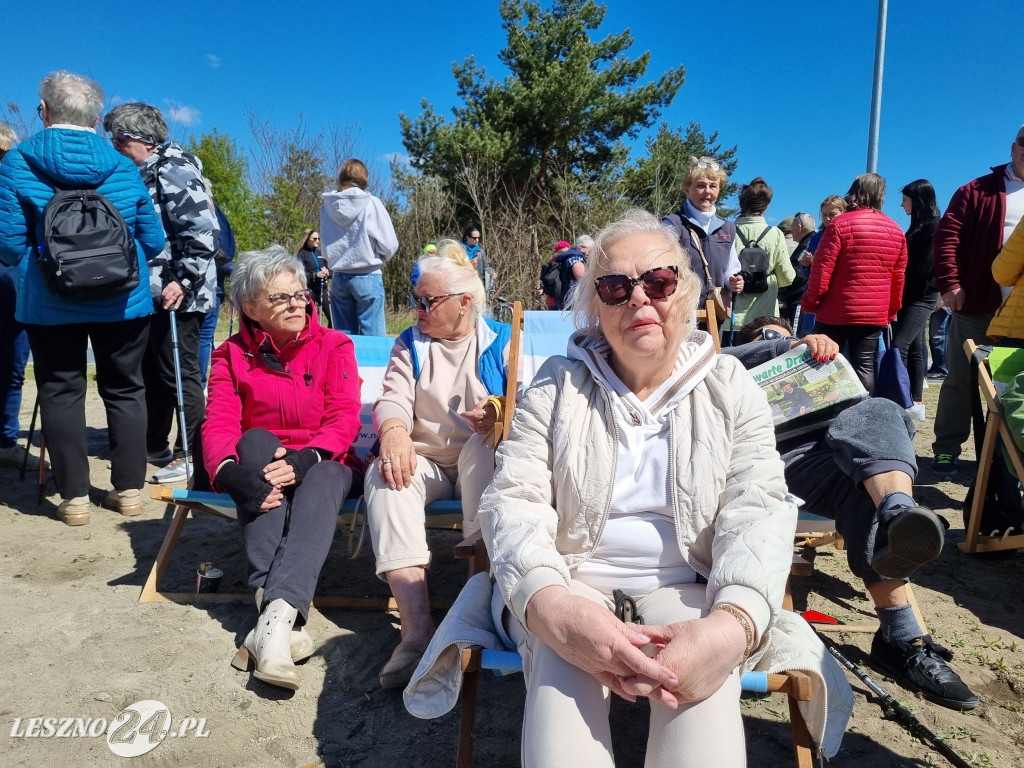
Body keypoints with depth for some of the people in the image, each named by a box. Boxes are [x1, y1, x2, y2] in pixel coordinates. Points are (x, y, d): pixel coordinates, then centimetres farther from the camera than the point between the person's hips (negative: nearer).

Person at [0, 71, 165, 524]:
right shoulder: (124, 168, 0)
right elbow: (153, 241, 1)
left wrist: (41, 262, 12)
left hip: (49, 304, -1)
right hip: (122, 301, 2)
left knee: (61, 393, 9)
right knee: (125, 391, 12)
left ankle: (74, 496, 12)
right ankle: (129, 489, 16)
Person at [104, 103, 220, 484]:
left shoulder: (175, 170, -12)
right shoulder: (145, 173, 16)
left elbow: (203, 231, -22)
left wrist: (183, 280, -24)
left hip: (178, 295, -10)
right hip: (151, 293, 10)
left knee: (179, 375, -3)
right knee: (151, 372, 17)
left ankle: (192, 455, 8)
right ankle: (154, 446, 30)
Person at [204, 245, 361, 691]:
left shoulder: (334, 346, 3)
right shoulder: (232, 355, 6)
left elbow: (344, 419, -9)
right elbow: (219, 424, -8)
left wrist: (305, 458, -30)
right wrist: (228, 471, -32)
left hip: (320, 464, -1)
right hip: (261, 463, 1)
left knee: (323, 483, -35)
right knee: (257, 441, -33)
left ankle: (275, 618, -49)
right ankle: (283, 616, -42)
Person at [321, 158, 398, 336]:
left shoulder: (327, 207, 4)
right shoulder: (371, 204, -7)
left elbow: (325, 247, 10)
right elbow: (390, 245, -6)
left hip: (338, 277, 4)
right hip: (367, 277, -4)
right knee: (373, 337, -1)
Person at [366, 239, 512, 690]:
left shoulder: (500, 342, 7)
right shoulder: (410, 344, 14)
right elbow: (394, 398, -3)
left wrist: (498, 416, -29)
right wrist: (394, 431, -27)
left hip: (480, 465, -2)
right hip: (424, 462, 2)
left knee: (481, 447, -35)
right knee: (384, 475, -30)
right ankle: (417, 628, -39)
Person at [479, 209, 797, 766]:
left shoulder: (731, 388, 4)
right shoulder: (557, 384, 2)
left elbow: (758, 513, -7)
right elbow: (512, 501, -7)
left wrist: (734, 625, -29)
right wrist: (552, 606, -29)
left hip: (687, 587, 1)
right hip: (574, 583, 0)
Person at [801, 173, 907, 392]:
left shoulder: (840, 224, -7)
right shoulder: (896, 231, 10)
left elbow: (822, 269, -11)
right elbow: (898, 278, 13)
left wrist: (810, 302, -2)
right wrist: (891, 311, 22)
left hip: (836, 311, -4)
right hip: (875, 314, 4)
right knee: (865, 366, 5)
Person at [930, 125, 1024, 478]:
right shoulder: (978, 191, 2)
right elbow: (947, 236, -5)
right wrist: (949, 283, -16)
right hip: (977, 304, -3)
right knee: (961, 378, 2)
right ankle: (947, 449, 10)